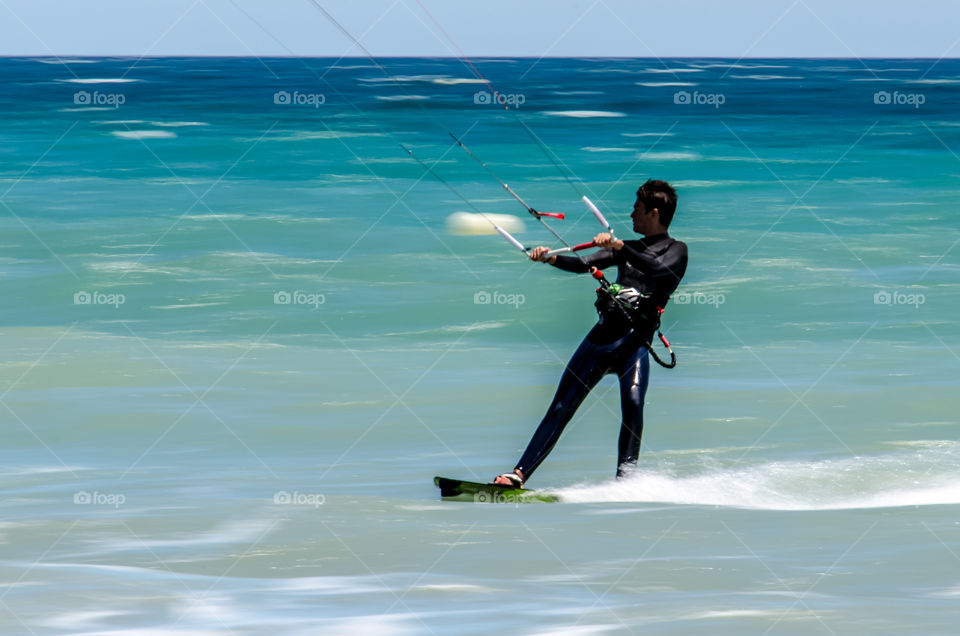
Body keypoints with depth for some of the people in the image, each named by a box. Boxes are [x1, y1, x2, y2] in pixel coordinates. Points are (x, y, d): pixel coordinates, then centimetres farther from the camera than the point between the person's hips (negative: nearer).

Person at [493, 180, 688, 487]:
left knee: (632, 403, -29)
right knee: (560, 407, -1)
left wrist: (620, 247, -27)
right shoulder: (628, 248, 25)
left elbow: (660, 270, -16)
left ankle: (625, 478, -24)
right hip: (602, 334, 5)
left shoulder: (675, 250, 6)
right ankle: (520, 474, -2)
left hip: (636, 339, -5)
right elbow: (584, 264, 14)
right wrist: (551, 258, -5)